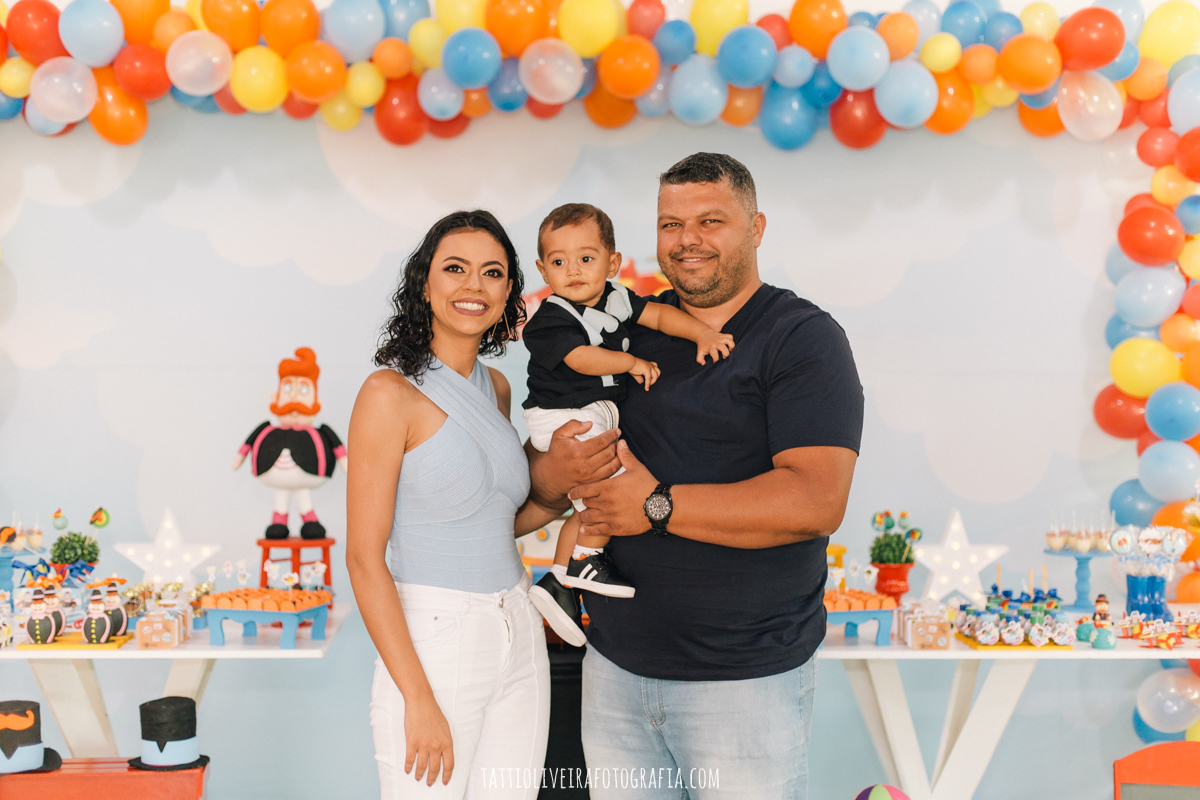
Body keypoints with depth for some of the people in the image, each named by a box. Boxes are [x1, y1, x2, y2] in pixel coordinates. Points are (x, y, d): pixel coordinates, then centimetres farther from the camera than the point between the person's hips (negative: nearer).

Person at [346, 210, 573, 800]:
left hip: (519, 642, 6)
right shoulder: (391, 392, -11)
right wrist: (420, 699, -16)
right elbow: (364, 557, -13)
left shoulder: (496, 388, 9)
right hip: (433, 643, -6)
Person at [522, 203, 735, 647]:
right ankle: (585, 561, -9)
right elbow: (582, 358, -25)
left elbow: (658, 315, 2)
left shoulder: (615, 298, 5)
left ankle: (557, 583, 20)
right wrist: (632, 363, -20)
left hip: (600, 412, 8)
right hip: (564, 418, -8)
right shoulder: (552, 319, -15)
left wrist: (702, 333, -11)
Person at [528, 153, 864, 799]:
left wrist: (658, 505, -18)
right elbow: (536, 478, 11)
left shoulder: (803, 338, -7)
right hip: (614, 667, 5)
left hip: (745, 680, -4)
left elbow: (817, 502, -20)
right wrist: (560, 468, -13)